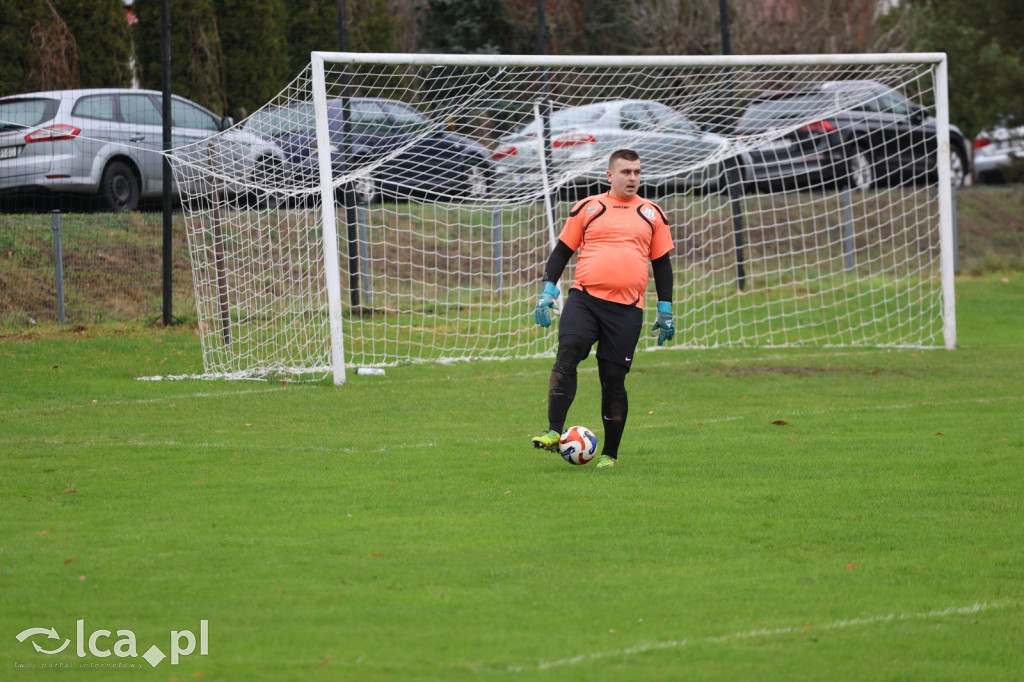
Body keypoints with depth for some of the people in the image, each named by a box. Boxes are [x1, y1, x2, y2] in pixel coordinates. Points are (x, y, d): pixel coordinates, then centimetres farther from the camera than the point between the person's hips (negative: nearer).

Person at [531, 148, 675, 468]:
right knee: (568, 352, -24)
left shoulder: (652, 214, 13)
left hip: (627, 309, 1)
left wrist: (665, 311, 14)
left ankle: (610, 453, 13)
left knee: (613, 379, 0)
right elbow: (562, 251, 12)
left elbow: (662, 263, 17)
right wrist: (546, 292, 3)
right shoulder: (587, 208, 9)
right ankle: (553, 433, -27)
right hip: (584, 298, -1)